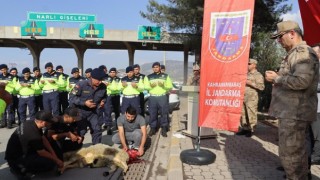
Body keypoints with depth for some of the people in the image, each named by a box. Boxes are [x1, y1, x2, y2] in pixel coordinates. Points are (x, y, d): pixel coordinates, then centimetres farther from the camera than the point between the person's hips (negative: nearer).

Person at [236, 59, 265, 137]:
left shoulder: (258, 75, -3)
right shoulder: (246, 74, 19)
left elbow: (261, 87, -13)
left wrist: (250, 83, -15)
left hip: (252, 98, -7)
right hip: (243, 97, 7)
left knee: (251, 115, -3)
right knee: (243, 114, 9)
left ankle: (251, 130, 6)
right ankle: (244, 128, 18)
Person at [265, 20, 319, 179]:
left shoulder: (303, 52, -14)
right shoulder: (295, 53, 19)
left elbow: (301, 81, -26)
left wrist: (276, 79, -14)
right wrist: (278, 78, 9)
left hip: (294, 112, -11)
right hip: (292, 111, 11)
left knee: (290, 153, -5)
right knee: (296, 152, 19)